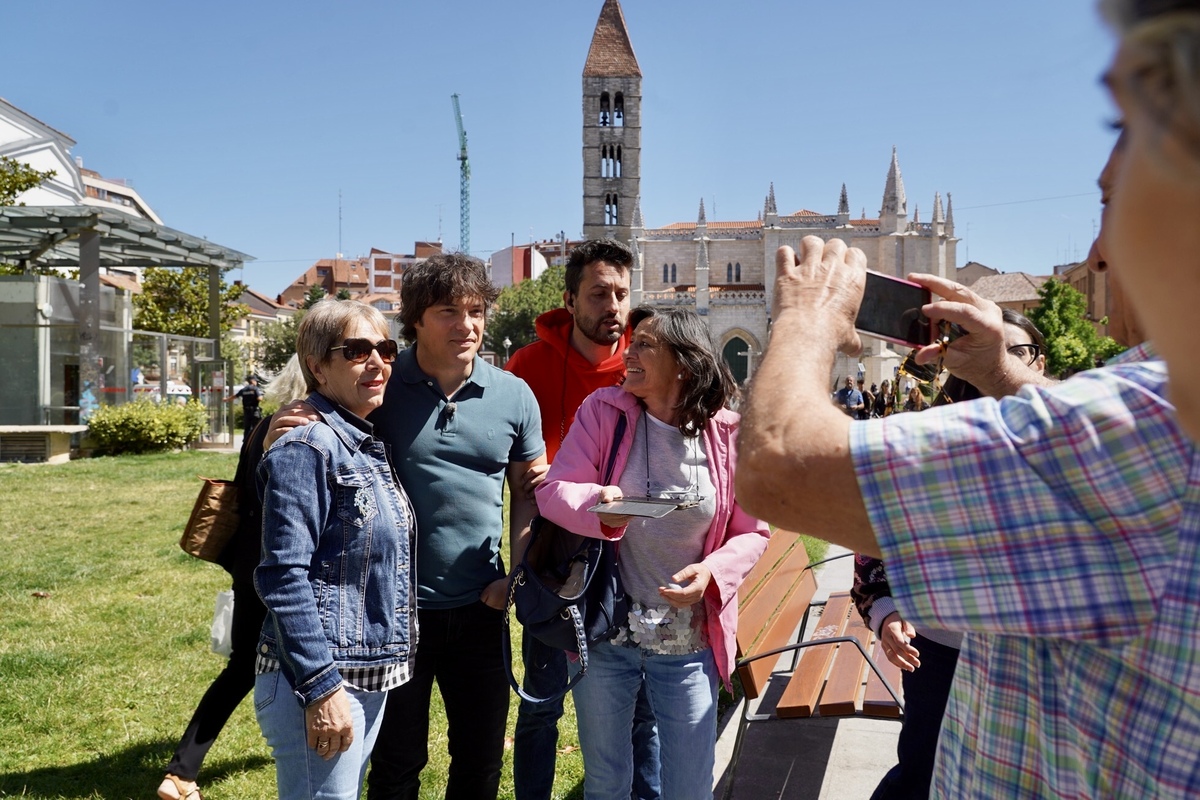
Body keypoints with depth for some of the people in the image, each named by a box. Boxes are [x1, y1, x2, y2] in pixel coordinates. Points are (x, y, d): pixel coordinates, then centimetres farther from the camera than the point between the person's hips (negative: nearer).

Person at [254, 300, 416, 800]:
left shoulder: (371, 447, 10)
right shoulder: (308, 448, -16)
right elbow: (284, 577, -20)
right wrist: (321, 688, -21)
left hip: (371, 678, 9)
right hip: (317, 682, -9)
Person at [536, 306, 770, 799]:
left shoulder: (729, 435, -7)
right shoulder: (603, 411, -6)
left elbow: (752, 533, 0)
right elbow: (553, 490, -10)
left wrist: (713, 572, -19)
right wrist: (598, 502, -32)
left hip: (689, 646, 0)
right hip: (604, 636, 1)